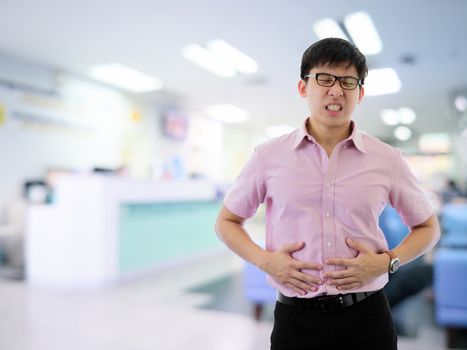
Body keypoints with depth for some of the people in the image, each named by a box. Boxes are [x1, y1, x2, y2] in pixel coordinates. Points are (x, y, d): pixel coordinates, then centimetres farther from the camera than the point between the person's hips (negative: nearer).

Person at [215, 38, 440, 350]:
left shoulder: (387, 159, -1)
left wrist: (387, 262, -7)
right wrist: (265, 260, -10)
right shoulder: (269, 156, -3)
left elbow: (428, 226, 12)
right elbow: (227, 221, 7)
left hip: (367, 318, 1)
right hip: (295, 320, 0)